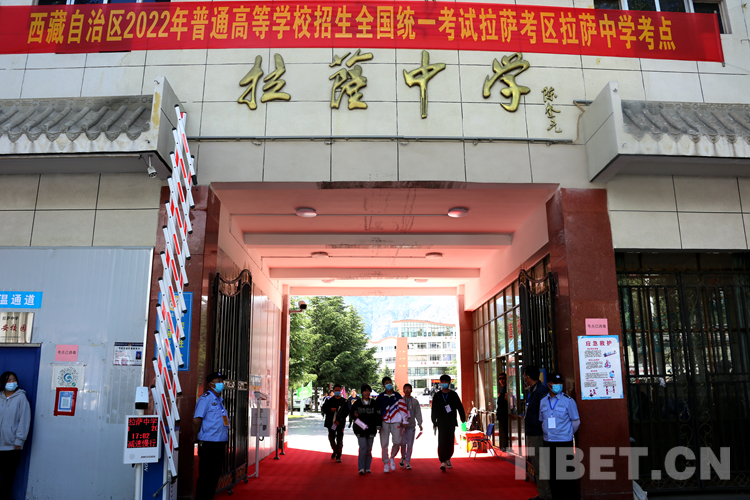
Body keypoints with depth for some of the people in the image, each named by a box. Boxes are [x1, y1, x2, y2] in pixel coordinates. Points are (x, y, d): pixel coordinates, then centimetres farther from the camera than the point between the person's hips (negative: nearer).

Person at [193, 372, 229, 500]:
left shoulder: (220, 400, 16)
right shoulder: (206, 398, -11)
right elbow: (196, 420, -19)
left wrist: (225, 441, 14)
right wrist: (196, 436, -7)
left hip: (220, 444, 8)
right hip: (208, 445, -8)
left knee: (215, 475, 13)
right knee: (205, 476, -1)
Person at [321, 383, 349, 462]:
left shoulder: (344, 401, 1)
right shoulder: (329, 400, 6)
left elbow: (346, 412, -3)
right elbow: (324, 410, 4)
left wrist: (339, 420, -14)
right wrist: (330, 409, -17)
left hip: (340, 423, -2)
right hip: (331, 423, 2)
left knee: (339, 440, -3)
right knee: (331, 438, 6)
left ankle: (338, 456, 5)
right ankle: (335, 451, 33)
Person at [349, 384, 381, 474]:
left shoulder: (374, 403, 6)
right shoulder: (357, 403, 2)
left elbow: (378, 415, 9)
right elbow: (351, 412, 10)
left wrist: (378, 426, 0)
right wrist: (354, 415, -10)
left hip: (371, 429, 2)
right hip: (360, 429, -2)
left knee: (369, 449, 7)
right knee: (363, 448, -12)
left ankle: (367, 468, 18)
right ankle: (361, 468, -4)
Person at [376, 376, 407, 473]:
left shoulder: (398, 396, 6)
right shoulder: (380, 397, 5)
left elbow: (402, 408, 7)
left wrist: (404, 421, 3)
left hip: (396, 422, 0)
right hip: (384, 423, 0)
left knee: (397, 442, -8)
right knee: (384, 444, -1)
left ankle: (392, 458, 19)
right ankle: (386, 463, 14)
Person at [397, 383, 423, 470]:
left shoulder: (415, 401, 7)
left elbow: (418, 413, 3)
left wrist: (420, 424, -6)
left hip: (411, 425, 1)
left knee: (410, 444, 1)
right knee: (403, 443, -3)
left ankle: (407, 462, 11)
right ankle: (403, 458, 22)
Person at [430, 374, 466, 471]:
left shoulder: (454, 395, 6)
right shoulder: (437, 396, 7)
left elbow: (460, 407, 5)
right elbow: (434, 410, 8)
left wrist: (463, 419, -1)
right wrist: (434, 422, 4)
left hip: (451, 423, 1)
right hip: (441, 423, -1)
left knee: (450, 442, 5)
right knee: (442, 442, -10)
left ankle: (447, 459, 23)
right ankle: (443, 461, -11)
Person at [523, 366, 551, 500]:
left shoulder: (541, 391, -17)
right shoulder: (530, 391, 12)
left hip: (538, 434, -10)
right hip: (531, 434, 10)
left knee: (541, 466, -3)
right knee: (536, 466, 15)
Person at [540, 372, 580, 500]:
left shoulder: (568, 400, -5)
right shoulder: (543, 401, 6)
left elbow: (576, 421, 2)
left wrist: (567, 434, 9)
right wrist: (548, 433, 11)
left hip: (564, 443, -4)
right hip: (548, 442, 4)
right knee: (552, 473, 11)